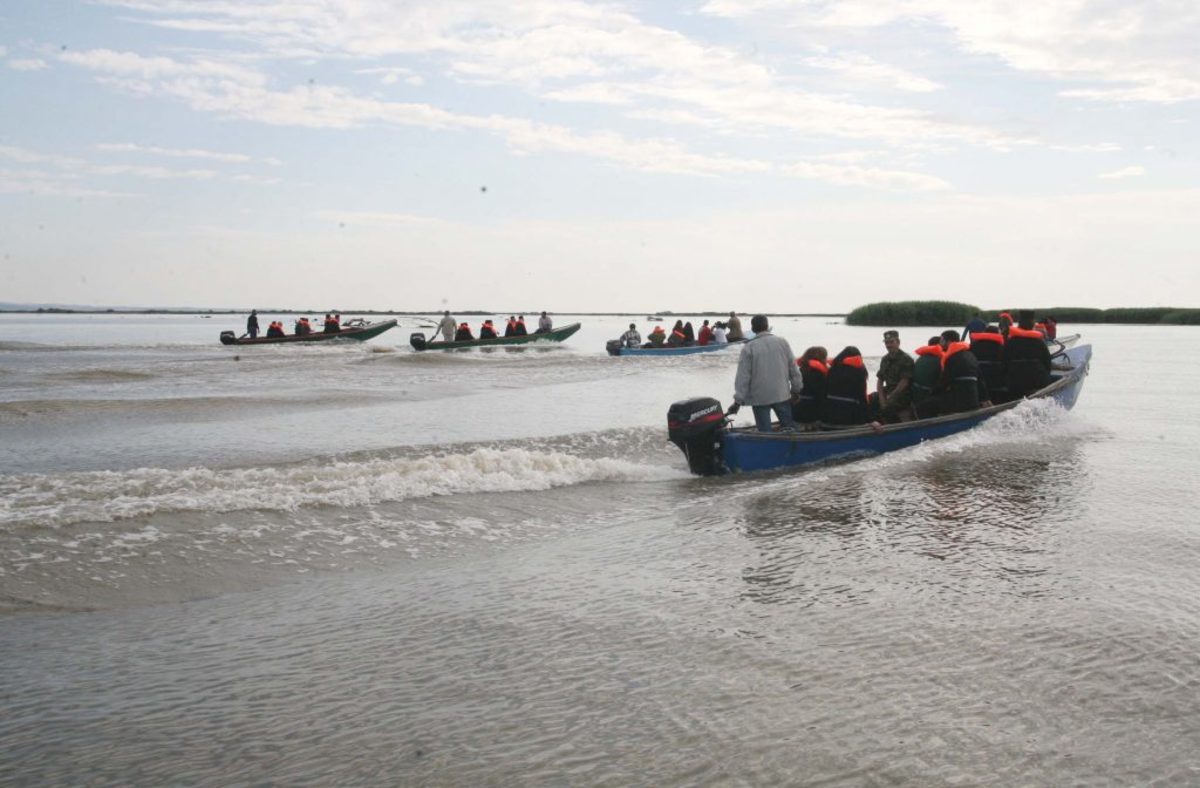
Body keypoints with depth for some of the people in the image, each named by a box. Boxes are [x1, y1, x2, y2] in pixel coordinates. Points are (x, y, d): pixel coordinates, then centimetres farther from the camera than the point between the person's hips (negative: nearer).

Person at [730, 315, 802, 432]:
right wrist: (796, 389, 15)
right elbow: (793, 368, 4)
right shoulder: (782, 342, 1)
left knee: (765, 431, 3)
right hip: (782, 395, 2)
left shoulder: (749, 348, -8)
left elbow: (743, 376, -10)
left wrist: (738, 400, -8)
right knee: (789, 428, 13)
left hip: (759, 398, -2)